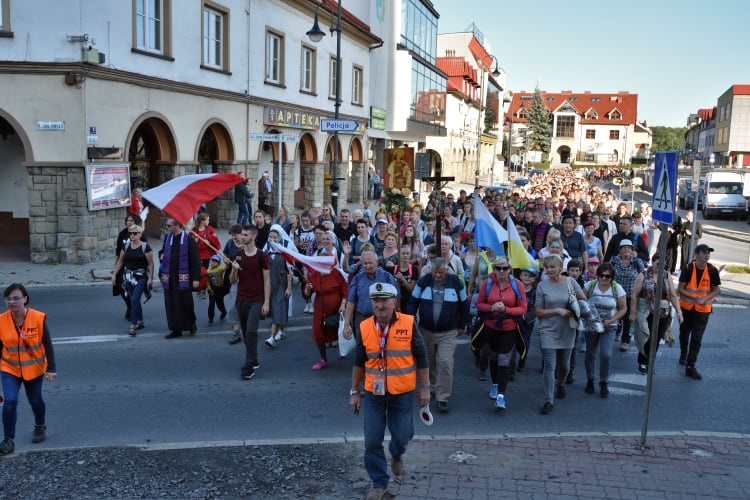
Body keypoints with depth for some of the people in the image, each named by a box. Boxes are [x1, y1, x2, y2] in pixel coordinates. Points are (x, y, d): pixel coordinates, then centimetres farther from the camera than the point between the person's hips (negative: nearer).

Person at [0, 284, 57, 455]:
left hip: (34, 368, 0)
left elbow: (48, 345, -11)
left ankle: (40, 427, 43)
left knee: (35, 400, 14)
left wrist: (51, 369, -14)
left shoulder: (38, 318, -18)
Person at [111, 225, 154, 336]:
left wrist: (150, 278, -14)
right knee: (134, 301, 13)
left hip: (141, 277, -5)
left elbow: (151, 264, -9)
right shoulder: (126, 247, 6)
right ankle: (140, 322, 28)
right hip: (128, 276, 5)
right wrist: (114, 274, 9)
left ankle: (133, 325, -10)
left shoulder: (145, 247, -8)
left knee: (134, 300, -14)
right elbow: (120, 261, 12)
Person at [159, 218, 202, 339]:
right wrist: (162, 256, 8)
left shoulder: (188, 239, -7)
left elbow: (195, 260, -8)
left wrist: (196, 278, -12)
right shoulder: (167, 238, 11)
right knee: (171, 304, 5)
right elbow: (162, 252, 30)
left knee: (185, 302, 1)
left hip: (183, 278, -5)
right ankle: (176, 329, 14)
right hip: (169, 278, 5)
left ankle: (191, 323, 25)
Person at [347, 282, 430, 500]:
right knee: (372, 441, 4)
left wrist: (424, 388, -2)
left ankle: (397, 455, 47)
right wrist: (354, 392, 7)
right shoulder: (364, 327, -5)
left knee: (402, 435, 10)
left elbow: (421, 357, -3)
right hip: (373, 393, 2)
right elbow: (359, 362, 5)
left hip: (402, 392, -1)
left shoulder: (408, 324, -12)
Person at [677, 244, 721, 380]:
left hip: (703, 309, 0)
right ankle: (683, 355, 44)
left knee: (697, 338, -5)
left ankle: (690, 366, -2)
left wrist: (705, 299, -17)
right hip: (686, 307, 1)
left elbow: (716, 290, 0)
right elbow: (680, 289, -10)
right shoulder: (688, 268, -11)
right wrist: (694, 297, -24)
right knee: (684, 333, 18)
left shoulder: (712, 270, -8)